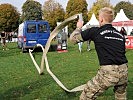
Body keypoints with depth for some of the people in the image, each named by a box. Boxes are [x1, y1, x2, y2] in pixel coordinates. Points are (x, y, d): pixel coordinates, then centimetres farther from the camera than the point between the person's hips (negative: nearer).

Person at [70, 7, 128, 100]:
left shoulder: (95, 31, -1)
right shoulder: (120, 35, 14)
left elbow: (73, 38, 6)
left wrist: (79, 27, 25)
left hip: (108, 72, -6)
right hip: (123, 71, 6)